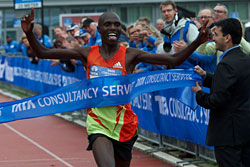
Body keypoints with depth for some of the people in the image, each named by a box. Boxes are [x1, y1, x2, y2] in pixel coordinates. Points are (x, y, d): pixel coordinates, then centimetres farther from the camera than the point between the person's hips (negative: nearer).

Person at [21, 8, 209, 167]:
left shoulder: (130, 55, -3)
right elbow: (43, 53, 2)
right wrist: (29, 33, -14)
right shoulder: (87, 53, 1)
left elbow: (174, 60, -8)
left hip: (124, 124, 1)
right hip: (98, 122, -1)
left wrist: (197, 42, -21)